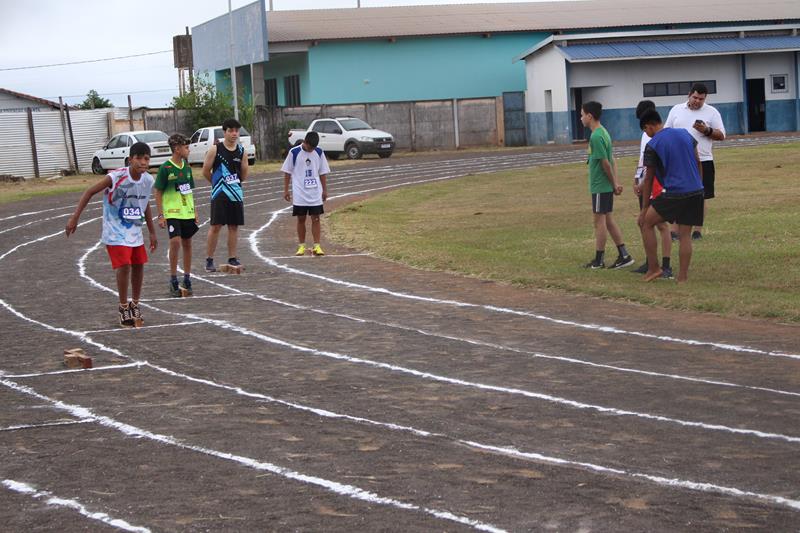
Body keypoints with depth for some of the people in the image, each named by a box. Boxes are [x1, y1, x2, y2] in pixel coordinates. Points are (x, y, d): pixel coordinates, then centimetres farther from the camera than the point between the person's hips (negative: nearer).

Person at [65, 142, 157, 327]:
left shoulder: (148, 180, -6)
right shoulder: (116, 178, -24)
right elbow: (90, 192, -18)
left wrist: (152, 232, 17)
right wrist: (74, 217, -23)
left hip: (135, 231, 6)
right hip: (116, 232, -6)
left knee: (138, 265, 11)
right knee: (124, 266, -15)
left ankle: (135, 305, 30)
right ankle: (123, 308, 1)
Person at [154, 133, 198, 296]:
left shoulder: (187, 167, 9)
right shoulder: (165, 168, -10)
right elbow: (157, 192, -7)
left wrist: (194, 211, 14)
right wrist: (160, 216, -11)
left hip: (188, 212, 6)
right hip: (172, 212, -6)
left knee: (187, 243, 9)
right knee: (175, 241, -17)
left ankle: (187, 278, 19)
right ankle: (173, 279, -7)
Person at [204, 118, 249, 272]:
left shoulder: (241, 151, 4)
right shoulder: (215, 149, -7)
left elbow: (244, 174, 13)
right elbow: (206, 171, -2)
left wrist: (235, 183, 10)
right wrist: (217, 182, 8)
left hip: (236, 193, 4)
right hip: (219, 194, -4)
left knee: (234, 226, 7)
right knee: (216, 225, -6)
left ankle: (232, 258, 14)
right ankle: (209, 259, -1)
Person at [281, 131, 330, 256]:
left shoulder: (319, 152, 1)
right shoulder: (294, 152, -6)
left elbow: (323, 172, 10)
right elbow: (287, 172, 1)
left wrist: (324, 190, 10)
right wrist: (286, 190, 0)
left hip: (315, 193, 2)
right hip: (299, 194, -1)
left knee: (316, 218, -1)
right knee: (301, 219, 5)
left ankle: (316, 246, 1)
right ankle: (301, 246, 13)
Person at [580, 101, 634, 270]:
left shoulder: (596, 137, -19)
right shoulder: (603, 132, 11)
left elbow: (605, 163, -18)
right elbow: (611, 161, 13)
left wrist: (614, 183, -8)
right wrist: (615, 183, 11)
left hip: (600, 186, -9)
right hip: (606, 185, 9)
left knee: (599, 220, -1)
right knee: (607, 220, 13)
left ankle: (599, 260, 6)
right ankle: (624, 256, 14)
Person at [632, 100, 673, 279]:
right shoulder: (645, 134, 15)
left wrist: (643, 184, -17)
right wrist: (636, 180, 14)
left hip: (655, 184, -9)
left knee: (661, 225, -7)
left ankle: (666, 266, -6)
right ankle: (650, 262, 22)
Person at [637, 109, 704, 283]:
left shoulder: (652, 146, -5)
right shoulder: (685, 133, 11)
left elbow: (648, 179, -1)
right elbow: (698, 162, 15)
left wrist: (644, 208, 4)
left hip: (675, 193, -6)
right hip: (696, 192, 6)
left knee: (645, 222, 9)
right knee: (685, 235, 9)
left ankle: (653, 268, 6)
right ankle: (682, 277, 5)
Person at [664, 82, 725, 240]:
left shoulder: (712, 112, 2)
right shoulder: (676, 110, 7)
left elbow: (721, 135, 1)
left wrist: (707, 131, -17)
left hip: (702, 161, -1)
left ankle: (698, 230, 11)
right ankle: (675, 230, 0)